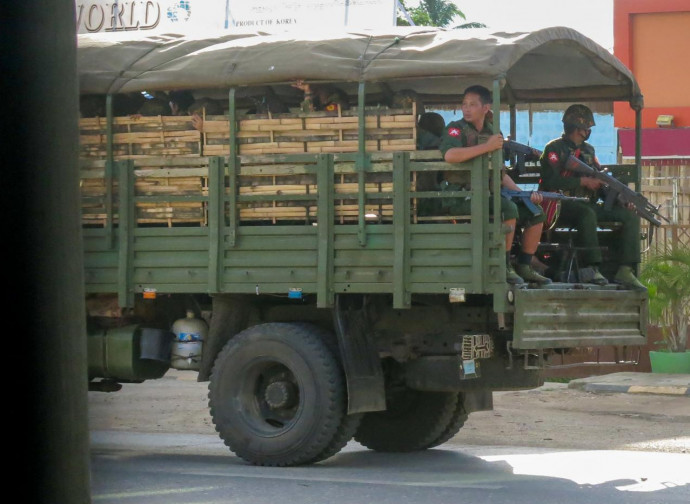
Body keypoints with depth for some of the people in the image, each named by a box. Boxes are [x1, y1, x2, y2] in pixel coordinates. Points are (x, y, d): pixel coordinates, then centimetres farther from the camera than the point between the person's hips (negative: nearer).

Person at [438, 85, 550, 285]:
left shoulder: (491, 134, 17)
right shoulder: (456, 129, -4)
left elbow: (501, 174, 21)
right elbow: (449, 155, -27)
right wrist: (487, 147, -25)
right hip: (461, 195, -8)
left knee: (535, 214, 2)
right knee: (509, 209, -30)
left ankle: (524, 267, 7)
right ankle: (503, 267, -21)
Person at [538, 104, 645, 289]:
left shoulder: (588, 150, 21)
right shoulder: (554, 149, -1)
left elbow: (599, 179, 20)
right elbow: (551, 181, -14)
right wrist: (583, 181, -16)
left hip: (588, 204, 7)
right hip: (563, 206, -7)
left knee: (630, 215, -11)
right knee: (587, 214, -40)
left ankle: (625, 271, -20)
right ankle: (592, 268, -38)